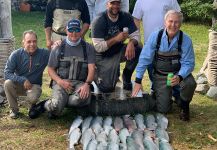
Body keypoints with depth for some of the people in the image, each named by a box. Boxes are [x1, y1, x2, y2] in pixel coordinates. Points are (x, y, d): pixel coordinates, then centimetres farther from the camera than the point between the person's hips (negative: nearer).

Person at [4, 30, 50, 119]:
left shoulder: (43, 54, -10)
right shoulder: (16, 55, -12)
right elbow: (7, 73, -17)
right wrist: (23, 80, -28)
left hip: (34, 85, -1)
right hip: (18, 85, 1)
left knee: (32, 98, -34)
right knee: (8, 83, -31)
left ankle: (33, 105, 8)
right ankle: (14, 109, -7)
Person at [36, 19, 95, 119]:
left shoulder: (88, 48, 10)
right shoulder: (59, 48, 11)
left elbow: (91, 69, 1)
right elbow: (51, 69, 10)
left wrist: (87, 84, -18)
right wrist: (60, 81, -10)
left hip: (80, 83, 1)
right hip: (61, 82, -1)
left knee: (81, 98, -35)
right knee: (55, 107, -29)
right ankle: (46, 105, 7)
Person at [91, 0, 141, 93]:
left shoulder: (126, 17, -7)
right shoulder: (99, 22, -19)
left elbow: (135, 35, -9)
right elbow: (98, 47, -23)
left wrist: (131, 43, -33)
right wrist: (116, 39, -33)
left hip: (119, 52, 4)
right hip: (103, 57, -4)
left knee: (137, 50, -26)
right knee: (107, 88, -17)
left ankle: (126, 77, -2)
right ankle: (95, 73, 17)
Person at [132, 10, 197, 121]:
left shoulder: (186, 40, -16)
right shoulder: (155, 37, -14)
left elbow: (188, 63, -15)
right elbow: (144, 59, -10)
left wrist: (179, 77, -35)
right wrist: (138, 81, -12)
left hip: (179, 73, 0)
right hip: (160, 75, 0)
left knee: (190, 83, -33)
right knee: (163, 109, -8)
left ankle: (184, 106, 0)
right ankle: (165, 95, 31)